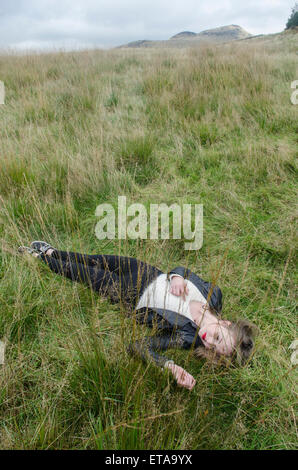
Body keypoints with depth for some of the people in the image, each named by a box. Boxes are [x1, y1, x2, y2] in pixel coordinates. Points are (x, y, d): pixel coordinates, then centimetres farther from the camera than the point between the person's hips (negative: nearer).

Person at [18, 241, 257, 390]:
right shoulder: (214, 295, -20)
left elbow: (139, 346, -30)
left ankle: (43, 256, 41)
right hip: (144, 272, 3)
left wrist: (172, 366, -44)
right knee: (95, 260, 16)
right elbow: (184, 269, -6)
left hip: (131, 297, -3)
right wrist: (176, 277, -28)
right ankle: (47, 252, 47)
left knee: (80, 271, 9)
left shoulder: (187, 336, -29)